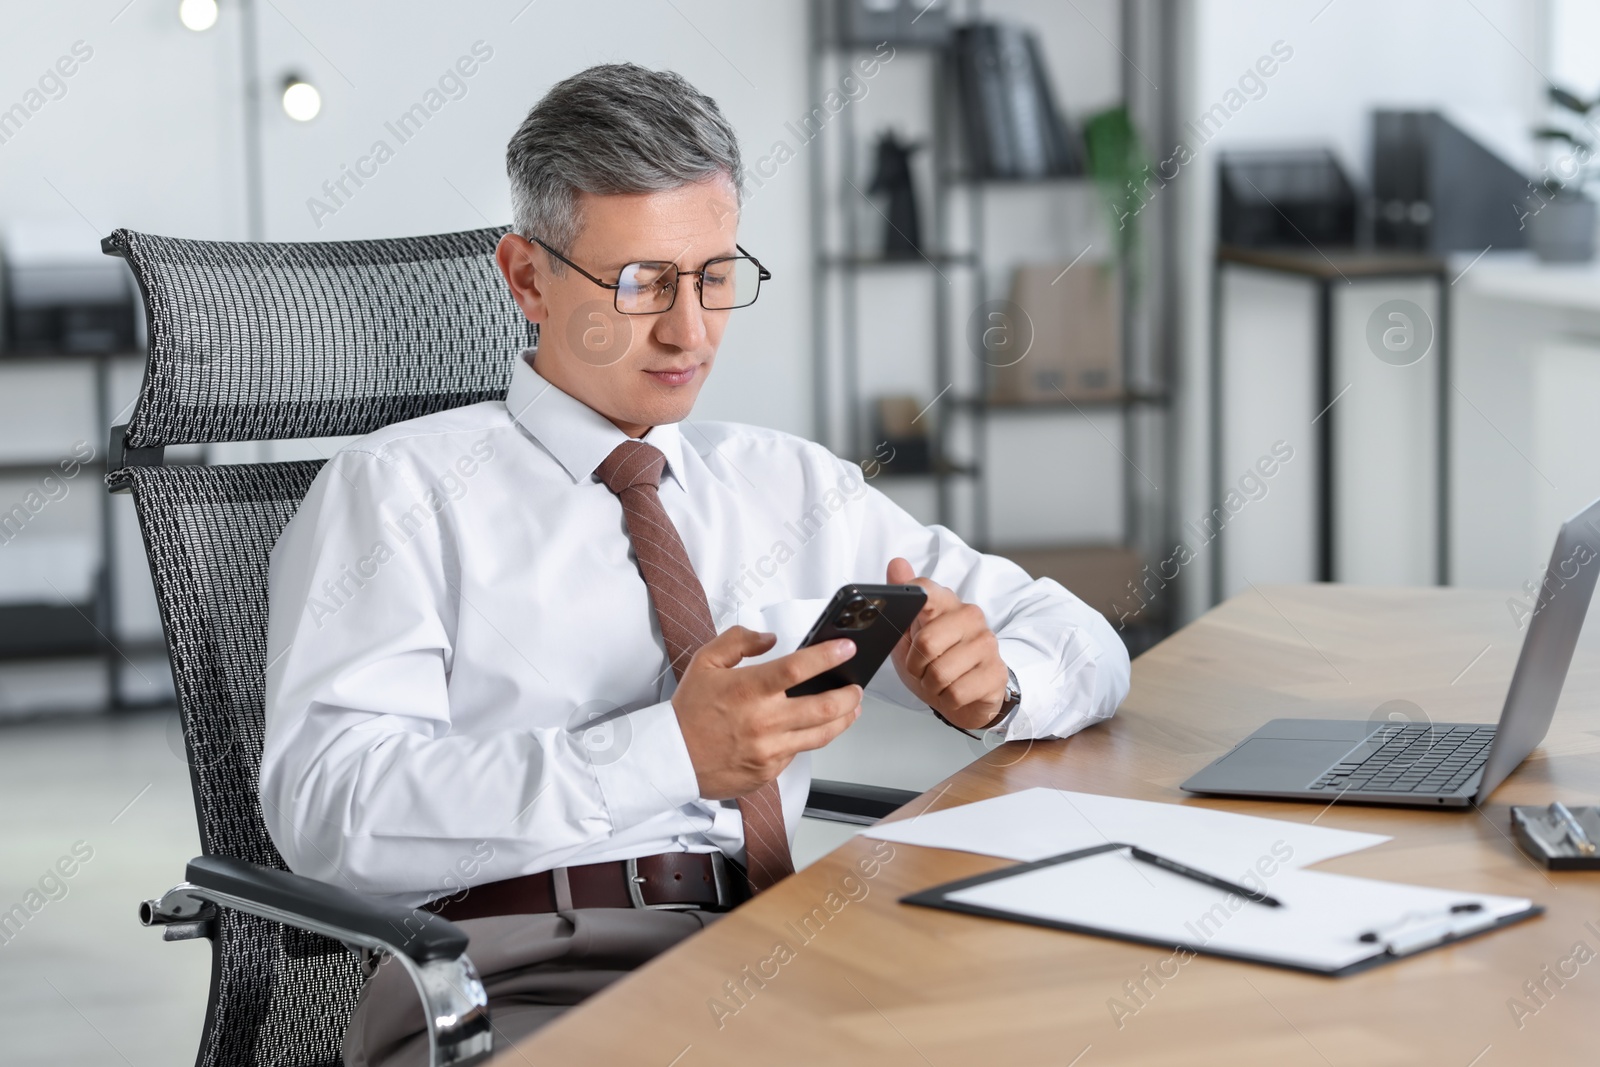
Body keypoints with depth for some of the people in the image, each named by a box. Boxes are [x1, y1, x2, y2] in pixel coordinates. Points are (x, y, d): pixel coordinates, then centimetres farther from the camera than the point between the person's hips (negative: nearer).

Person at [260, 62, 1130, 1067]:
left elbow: (1081, 644, 25)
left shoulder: (794, 485, 23)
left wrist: (993, 677, -1)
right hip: (520, 982, -5)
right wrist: (668, 753, -19)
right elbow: (331, 808, -9)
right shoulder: (399, 487, 7)